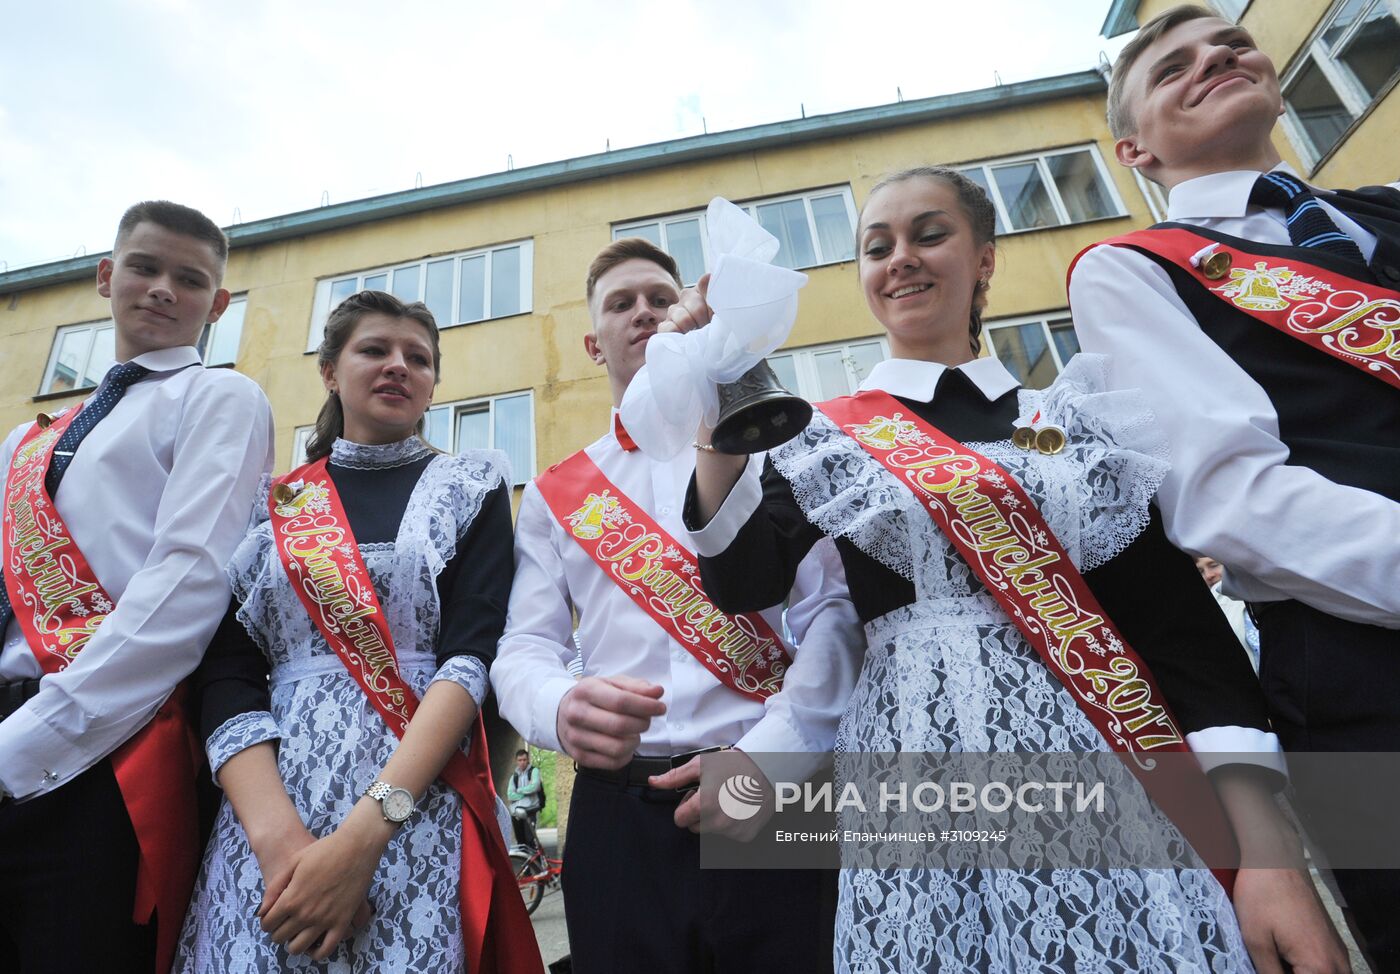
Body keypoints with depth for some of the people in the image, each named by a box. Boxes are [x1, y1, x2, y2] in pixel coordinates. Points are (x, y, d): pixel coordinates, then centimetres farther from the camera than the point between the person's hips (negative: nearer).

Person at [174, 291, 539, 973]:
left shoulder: (471, 486, 3)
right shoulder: (271, 504, 10)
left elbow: (471, 656, -8)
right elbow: (226, 675, 1)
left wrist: (364, 832, -18)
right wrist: (279, 838, -15)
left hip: (420, 817, -1)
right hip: (263, 820, 2)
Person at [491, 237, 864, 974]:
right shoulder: (554, 494, 12)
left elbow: (835, 612, -3)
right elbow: (523, 647, 5)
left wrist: (770, 752, -15)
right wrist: (560, 708, -18)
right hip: (618, 811, 2)